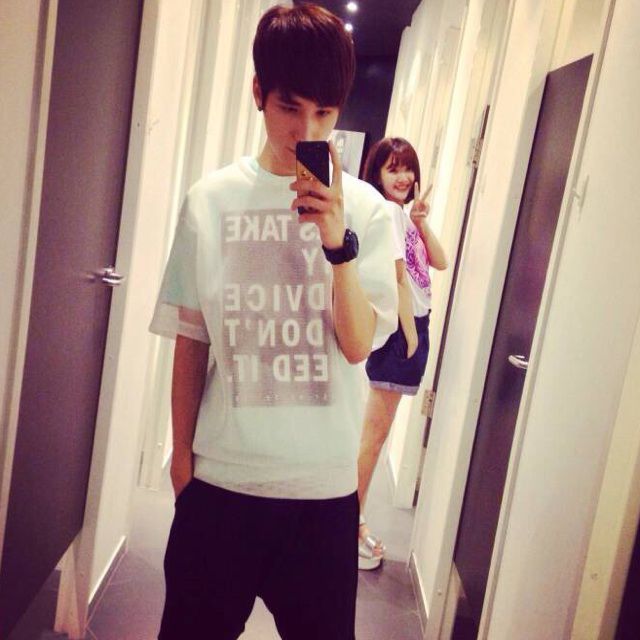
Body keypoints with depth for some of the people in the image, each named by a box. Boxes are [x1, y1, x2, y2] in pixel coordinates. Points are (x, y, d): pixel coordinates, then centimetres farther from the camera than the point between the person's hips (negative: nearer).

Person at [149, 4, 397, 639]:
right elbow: (190, 338, 3)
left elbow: (357, 343, -10)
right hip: (220, 474, 1)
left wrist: (339, 242, -24)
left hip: (323, 481, 0)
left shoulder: (364, 208, -3)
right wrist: (181, 451, 7)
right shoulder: (211, 199, -3)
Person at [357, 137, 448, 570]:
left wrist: (421, 220, -2)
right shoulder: (388, 211, -11)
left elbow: (440, 262, 10)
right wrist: (410, 335, -17)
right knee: (375, 432, -2)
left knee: (376, 431, 14)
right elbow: (398, 277, -17)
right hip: (399, 327, -10)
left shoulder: (406, 213, 17)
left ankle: (355, 523, 25)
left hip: (413, 325, 10)